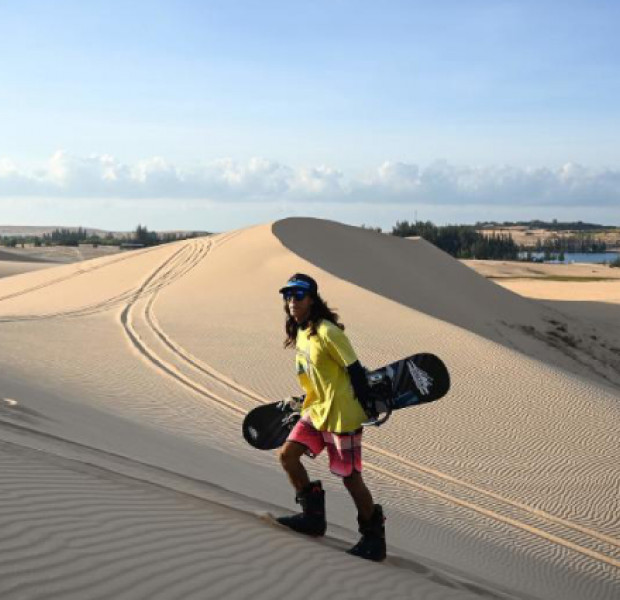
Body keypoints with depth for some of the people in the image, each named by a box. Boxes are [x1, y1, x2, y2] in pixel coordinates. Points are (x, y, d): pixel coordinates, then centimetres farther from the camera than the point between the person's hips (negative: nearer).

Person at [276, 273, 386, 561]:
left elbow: (354, 370, -17)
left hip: (341, 415, -8)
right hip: (315, 410, 9)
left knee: (350, 477, -1)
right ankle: (314, 516, 16)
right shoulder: (299, 333, 6)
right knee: (287, 454, 2)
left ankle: (374, 538, 15)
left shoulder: (327, 332, -20)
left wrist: (368, 407, -14)